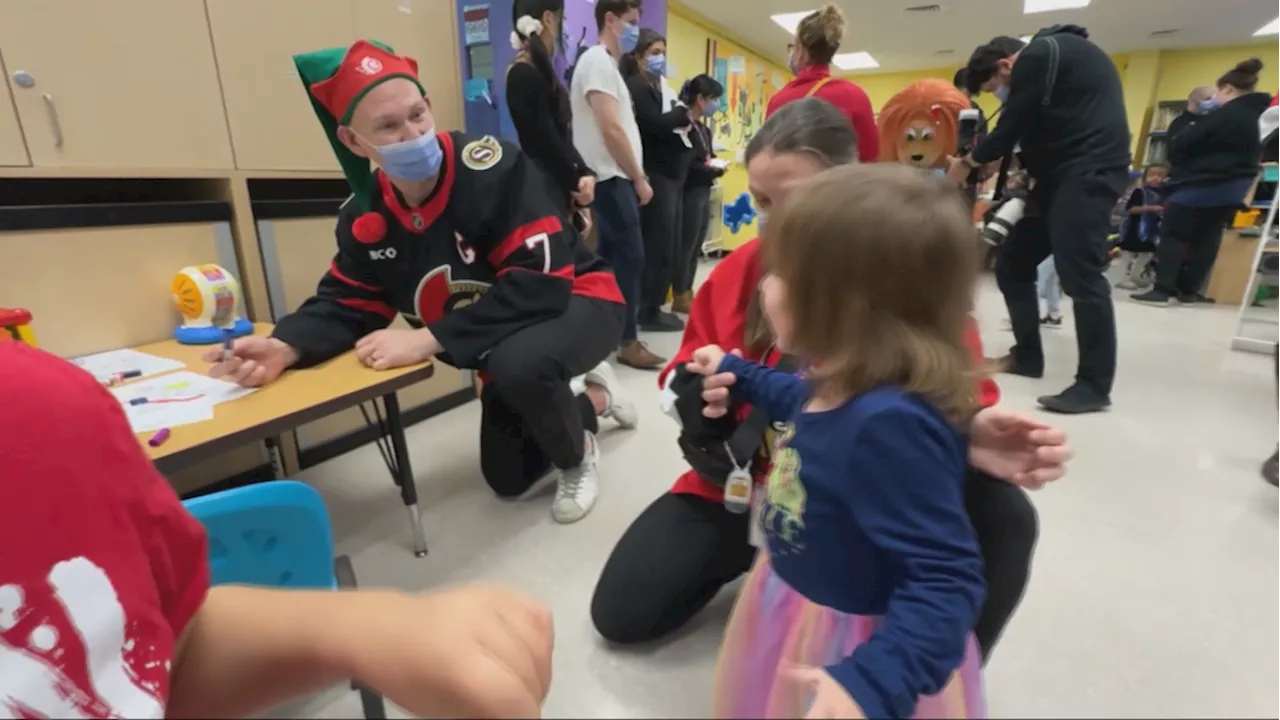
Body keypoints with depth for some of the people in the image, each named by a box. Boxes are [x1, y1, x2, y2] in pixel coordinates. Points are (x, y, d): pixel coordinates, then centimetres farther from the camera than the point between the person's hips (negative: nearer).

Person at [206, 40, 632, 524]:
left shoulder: (494, 167, -28)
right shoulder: (366, 216, -8)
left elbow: (540, 285, -33)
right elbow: (348, 303, -1)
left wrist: (427, 340, -34)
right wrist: (286, 346, -22)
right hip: (504, 343, 6)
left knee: (519, 367, -40)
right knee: (509, 479, 13)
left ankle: (577, 457, -6)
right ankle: (595, 401, 36)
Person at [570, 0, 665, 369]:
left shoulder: (606, 64, 21)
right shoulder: (597, 61, -10)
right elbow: (611, 129, -19)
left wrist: (634, 178, 13)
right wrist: (639, 180, -13)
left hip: (615, 179, 10)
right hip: (612, 179, -10)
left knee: (612, 257, 11)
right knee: (630, 257, -8)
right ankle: (628, 342, -1)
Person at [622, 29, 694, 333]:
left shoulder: (656, 87, 22)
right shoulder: (635, 87, -5)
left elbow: (668, 125, 18)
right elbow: (656, 124, -19)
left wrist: (682, 122, -2)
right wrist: (684, 113, -3)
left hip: (670, 174, 9)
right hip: (656, 175, -9)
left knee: (667, 244, 9)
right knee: (658, 245, -8)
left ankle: (653, 307, 16)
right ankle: (649, 312, 0)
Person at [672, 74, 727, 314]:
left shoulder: (704, 128, 17)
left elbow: (705, 158, 15)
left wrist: (715, 166, -6)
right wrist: (711, 170, -12)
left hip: (703, 193, 9)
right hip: (690, 192, -9)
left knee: (695, 247, 10)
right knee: (686, 246, -3)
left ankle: (687, 292, 18)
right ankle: (680, 297, 6)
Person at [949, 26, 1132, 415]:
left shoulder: (1037, 56, -7)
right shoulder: (1052, 56, 25)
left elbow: (1013, 124, -9)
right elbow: (1030, 127, 26)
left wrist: (969, 161, 5)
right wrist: (997, 162, 15)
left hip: (1088, 172, -10)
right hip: (1065, 174, 10)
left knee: (1080, 275, -14)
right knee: (1012, 264, 9)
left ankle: (1094, 385, -9)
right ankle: (1027, 355, 17)